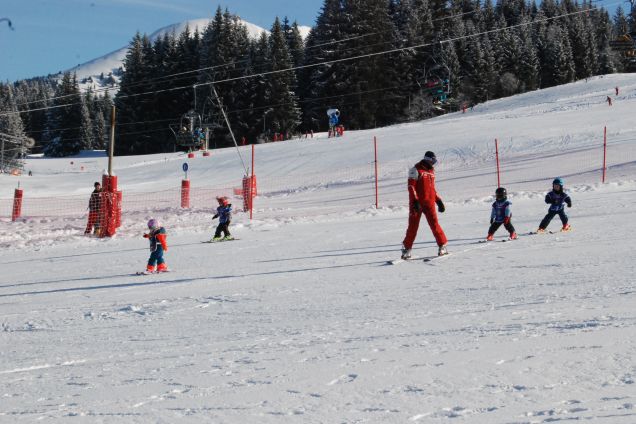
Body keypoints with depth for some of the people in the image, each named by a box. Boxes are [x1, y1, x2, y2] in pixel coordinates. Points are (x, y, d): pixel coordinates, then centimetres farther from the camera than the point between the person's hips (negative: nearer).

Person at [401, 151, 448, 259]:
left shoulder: (431, 170, 17)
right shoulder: (416, 169, -5)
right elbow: (411, 186, -11)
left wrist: (438, 200, 18)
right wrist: (415, 201, -20)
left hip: (429, 203, 5)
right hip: (417, 203, -5)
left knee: (434, 223, -6)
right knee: (413, 226, -1)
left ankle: (442, 246, -1)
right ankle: (407, 249, 9)